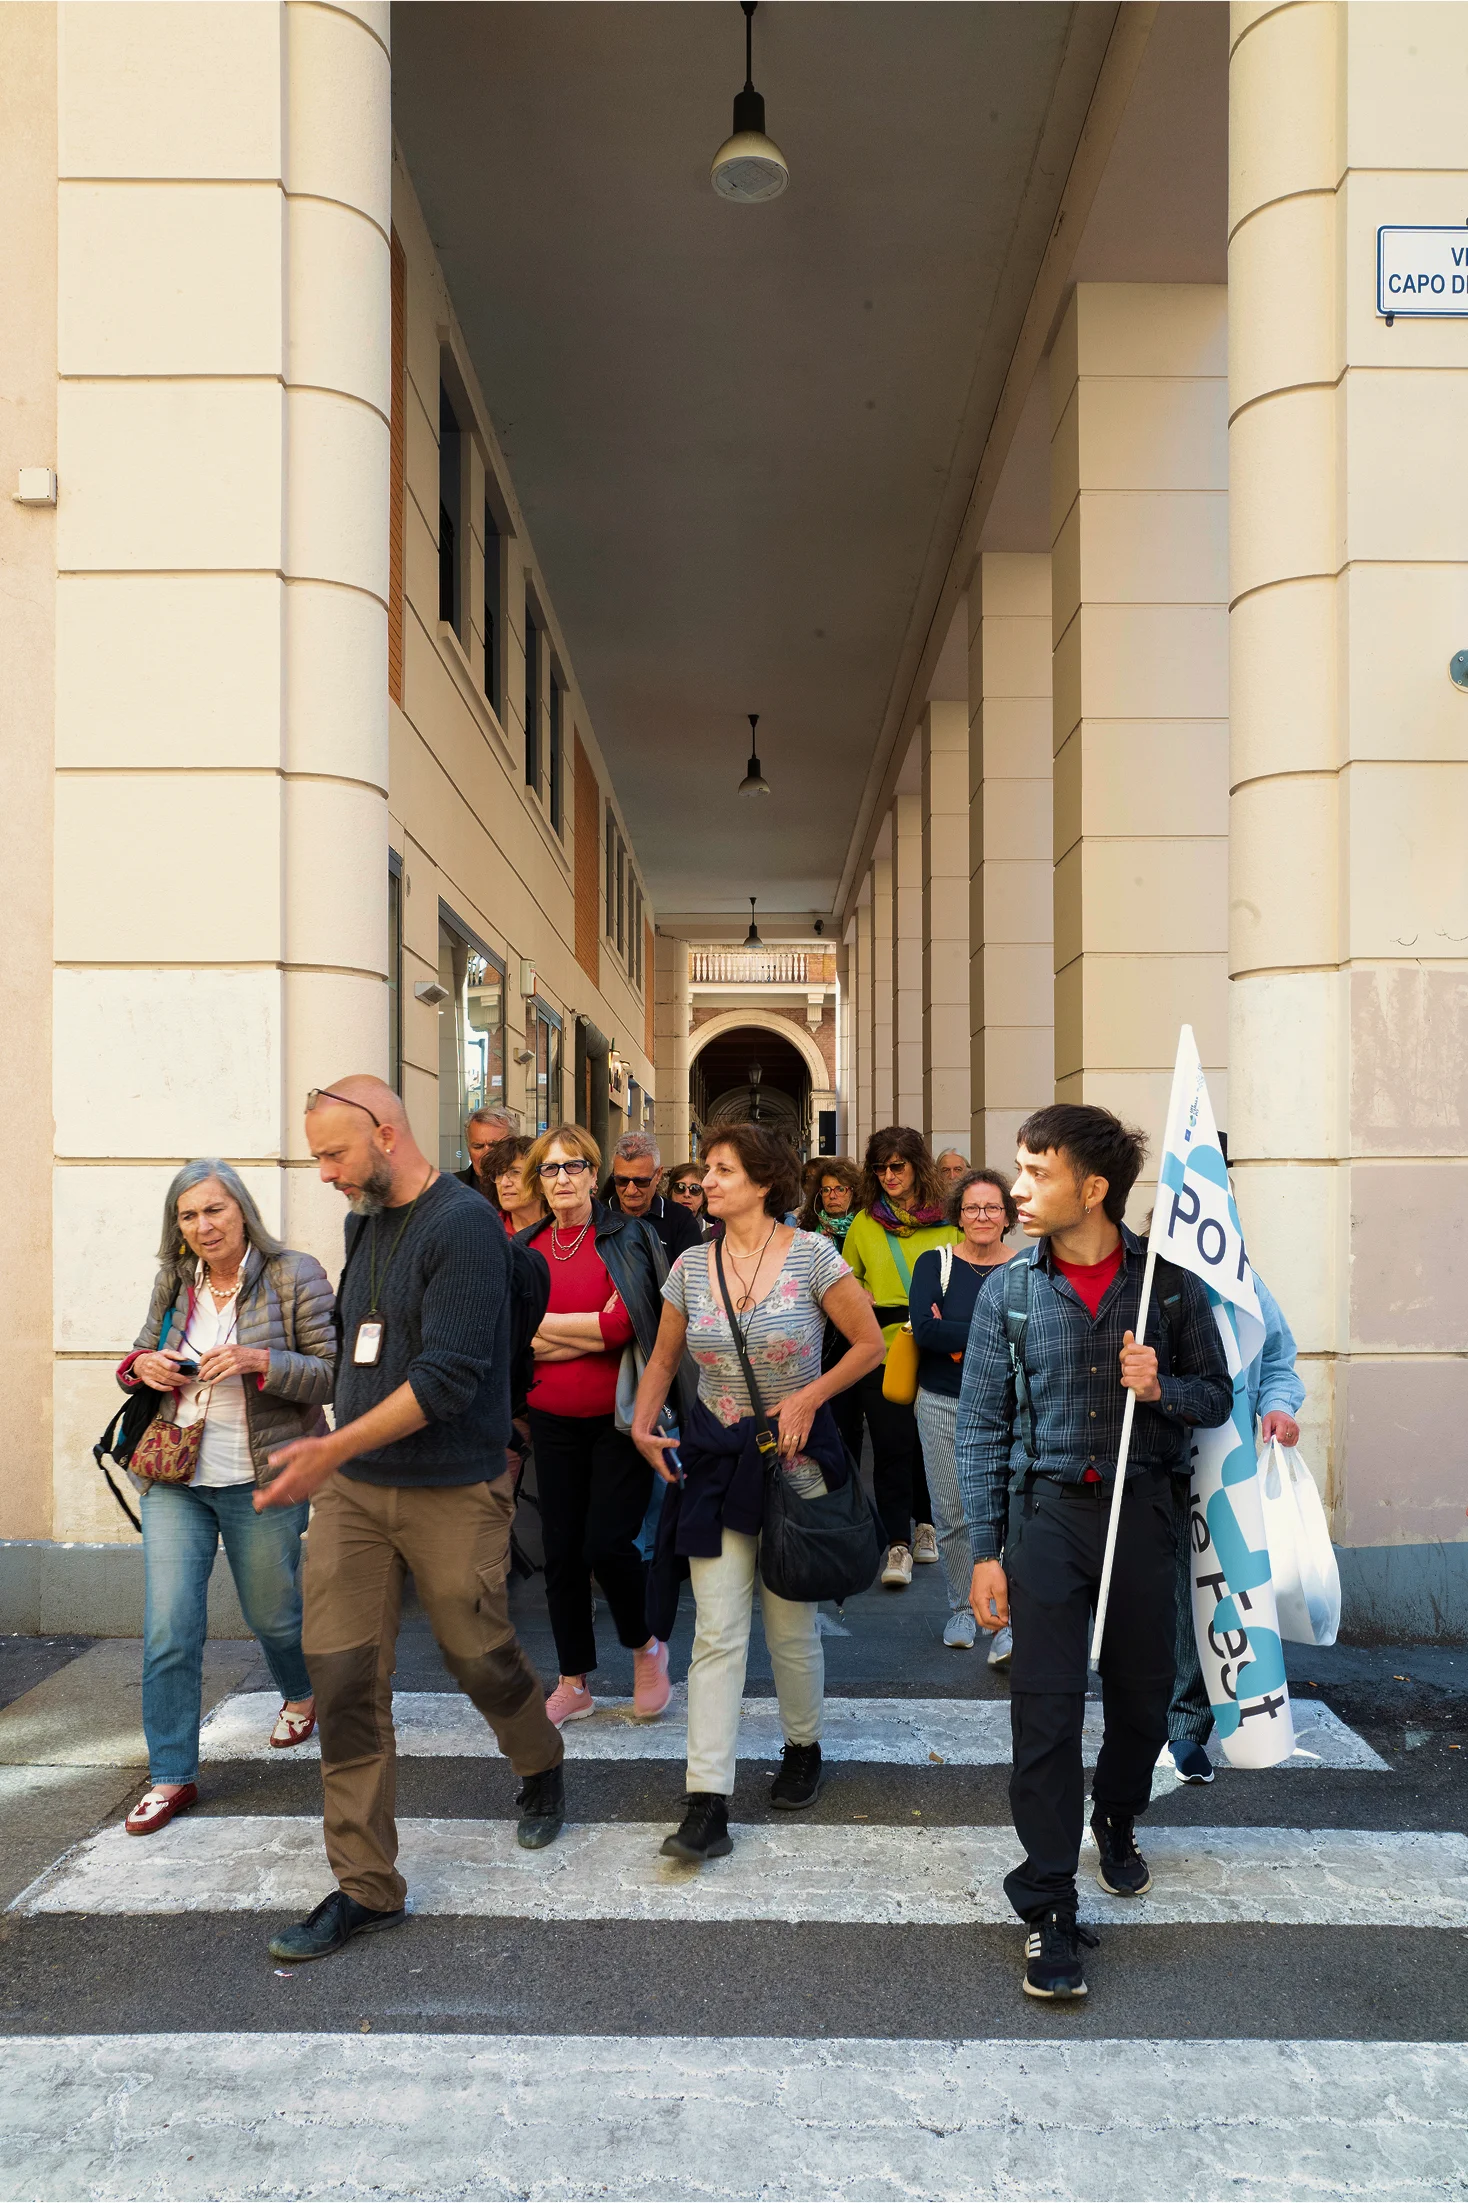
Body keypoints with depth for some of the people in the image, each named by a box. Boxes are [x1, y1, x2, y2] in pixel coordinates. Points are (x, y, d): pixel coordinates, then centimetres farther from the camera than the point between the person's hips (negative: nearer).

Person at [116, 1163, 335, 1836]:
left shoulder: (296, 1276, -11)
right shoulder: (173, 1281, 5)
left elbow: (335, 1375, -13)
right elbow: (145, 1351, 19)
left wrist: (261, 1363, -27)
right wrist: (142, 1366, -5)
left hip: (261, 1481, -3)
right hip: (174, 1478, 4)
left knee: (272, 1612, 15)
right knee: (168, 1630, 0)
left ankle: (300, 1694, 48)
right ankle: (172, 1776, 14)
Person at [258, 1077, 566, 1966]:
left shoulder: (464, 1224, -16)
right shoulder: (363, 1223, 9)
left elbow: (448, 1377, -22)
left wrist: (334, 1448, -22)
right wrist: (339, 1459, 9)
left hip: (452, 1492, -6)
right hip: (351, 1489, 6)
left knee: (481, 1655, 10)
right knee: (344, 1677, 2)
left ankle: (542, 1770, 42)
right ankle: (367, 1886, 14)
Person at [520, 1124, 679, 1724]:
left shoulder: (628, 1237, -4)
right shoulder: (525, 1249, 7)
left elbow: (623, 1324, -15)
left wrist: (543, 1325, -9)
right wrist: (590, 1332, -11)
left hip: (619, 1416, -4)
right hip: (554, 1421, 4)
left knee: (607, 1543, -10)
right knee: (561, 1552, 8)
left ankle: (646, 1647, 19)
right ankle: (573, 1683, 23)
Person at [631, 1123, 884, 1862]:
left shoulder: (811, 1255, -9)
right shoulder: (691, 1267, 2)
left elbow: (870, 1343, -4)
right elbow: (662, 1360, 12)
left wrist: (809, 1397, -14)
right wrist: (643, 1426, -3)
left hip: (794, 1455, -2)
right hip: (714, 1460, 2)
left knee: (790, 1628, 11)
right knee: (717, 1633, -2)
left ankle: (802, 1747, 37)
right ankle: (708, 1803, -1)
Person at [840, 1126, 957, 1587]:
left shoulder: (948, 1219, 3)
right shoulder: (864, 1223, 7)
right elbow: (847, 1278, 19)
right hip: (882, 1350, 0)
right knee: (892, 1447, -3)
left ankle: (925, 1523, 29)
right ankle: (898, 1544, 1)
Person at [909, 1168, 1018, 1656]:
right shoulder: (935, 1263, 3)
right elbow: (923, 1328, -12)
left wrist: (955, 1338, -12)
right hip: (943, 1406, 1)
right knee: (952, 1516, 8)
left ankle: (1009, 1624, -4)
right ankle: (962, 1609, 26)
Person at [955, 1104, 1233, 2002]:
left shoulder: (1169, 1284, -2)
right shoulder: (1007, 1292, -1)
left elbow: (1218, 1394, 6)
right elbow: (982, 1426, 2)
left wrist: (1162, 1388, -17)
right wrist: (986, 1550, -2)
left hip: (1142, 1508, 1)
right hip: (1048, 1511, -1)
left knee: (1144, 1691, 15)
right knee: (1047, 1707, -4)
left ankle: (1117, 1820, 45)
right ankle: (1050, 1909, 6)